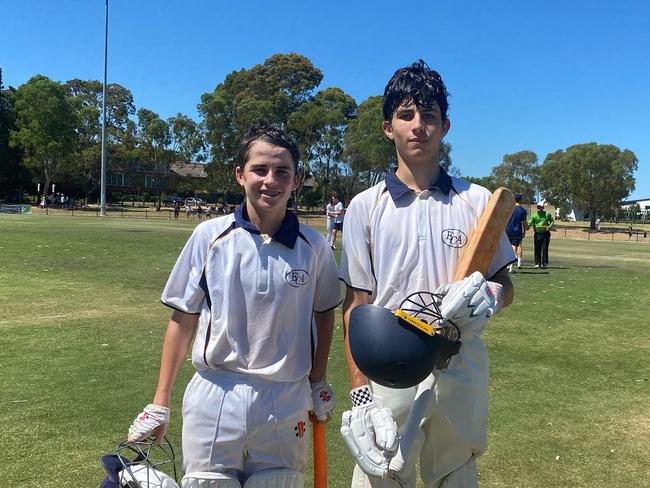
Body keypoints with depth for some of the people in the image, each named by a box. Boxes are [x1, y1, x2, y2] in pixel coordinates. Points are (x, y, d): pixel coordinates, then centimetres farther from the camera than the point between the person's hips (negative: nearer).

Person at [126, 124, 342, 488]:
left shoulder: (314, 246, -4)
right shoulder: (209, 236, -7)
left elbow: (324, 311, 11)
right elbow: (184, 318, 0)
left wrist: (318, 383, 12)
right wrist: (161, 402, 2)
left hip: (286, 402, 1)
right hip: (214, 399, -1)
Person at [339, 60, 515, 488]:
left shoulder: (477, 201, 4)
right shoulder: (366, 206, 2)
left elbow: (504, 285, 10)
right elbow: (356, 305, 0)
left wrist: (489, 295, -15)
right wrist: (360, 392, -6)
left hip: (461, 373, 1)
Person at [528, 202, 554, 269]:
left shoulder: (547, 214, 5)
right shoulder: (534, 215, 4)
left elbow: (552, 221, 11)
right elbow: (529, 223, -5)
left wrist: (549, 227, -8)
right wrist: (528, 225, -28)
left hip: (545, 233, -1)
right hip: (537, 234, 1)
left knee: (545, 249, -1)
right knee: (537, 249, 1)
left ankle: (544, 264, 4)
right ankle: (537, 263, 9)